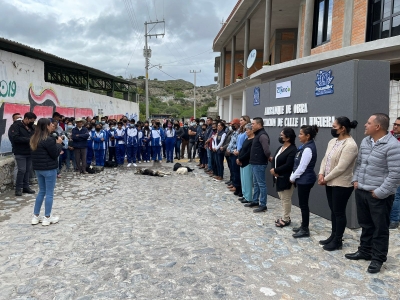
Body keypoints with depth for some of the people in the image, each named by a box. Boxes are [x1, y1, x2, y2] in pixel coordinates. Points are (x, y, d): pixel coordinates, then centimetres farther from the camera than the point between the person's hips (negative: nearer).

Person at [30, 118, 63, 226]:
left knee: (41, 191, 18)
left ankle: (35, 217, 21)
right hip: (49, 169, -8)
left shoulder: (34, 139, 8)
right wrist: (58, 143, -3)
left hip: (38, 168, 9)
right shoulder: (48, 139, -20)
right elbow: (55, 154, -15)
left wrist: (55, 141, 8)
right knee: (49, 193, 2)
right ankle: (47, 218, 9)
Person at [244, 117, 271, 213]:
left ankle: (263, 205, 6)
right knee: (256, 183, 18)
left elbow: (267, 151, -29)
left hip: (259, 164, -10)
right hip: (255, 163, 10)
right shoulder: (258, 134, 13)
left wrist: (268, 157, -12)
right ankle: (255, 201, 30)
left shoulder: (262, 135, -20)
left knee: (261, 184, -2)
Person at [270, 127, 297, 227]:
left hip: (286, 179, -9)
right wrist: (272, 164, -9)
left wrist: (275, 171, -18)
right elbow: (277, 161, 13)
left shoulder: (292, 150, -17)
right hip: (279, 178, 9)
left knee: (286, 199, 1)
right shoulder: (280, 148, 13)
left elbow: (288, 165, -24)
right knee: (282, 198, 17)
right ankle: (285, 216, 28)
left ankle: (286, 219, 13)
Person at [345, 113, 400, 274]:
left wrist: (380, 192, -18)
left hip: (379, 196, -7)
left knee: (380, 228, 7)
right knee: (365, 225, 20)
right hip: (361, 191, 7)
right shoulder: (365, 141, 8)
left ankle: (378, 258, 21)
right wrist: (355, 180, 7)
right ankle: (364, 251, 35)